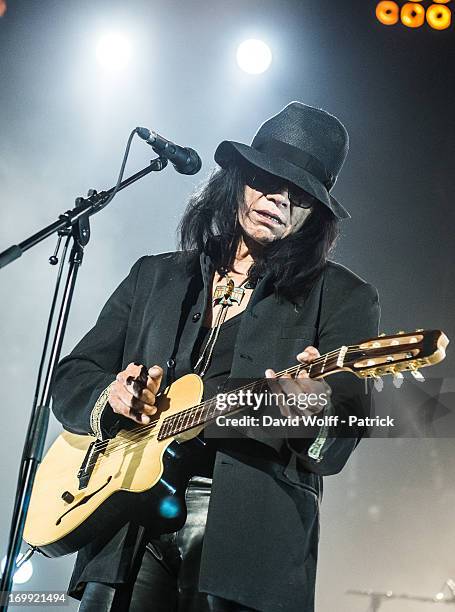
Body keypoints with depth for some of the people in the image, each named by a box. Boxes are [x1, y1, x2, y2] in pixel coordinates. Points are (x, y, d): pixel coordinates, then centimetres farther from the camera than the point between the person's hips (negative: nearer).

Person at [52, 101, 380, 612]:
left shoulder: (342, 298, 4)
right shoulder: (155, 277, 14)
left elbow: (338, 446, -5)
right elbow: (71, 379, 14)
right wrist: (111, 398, -8)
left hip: (249, 537, -2)